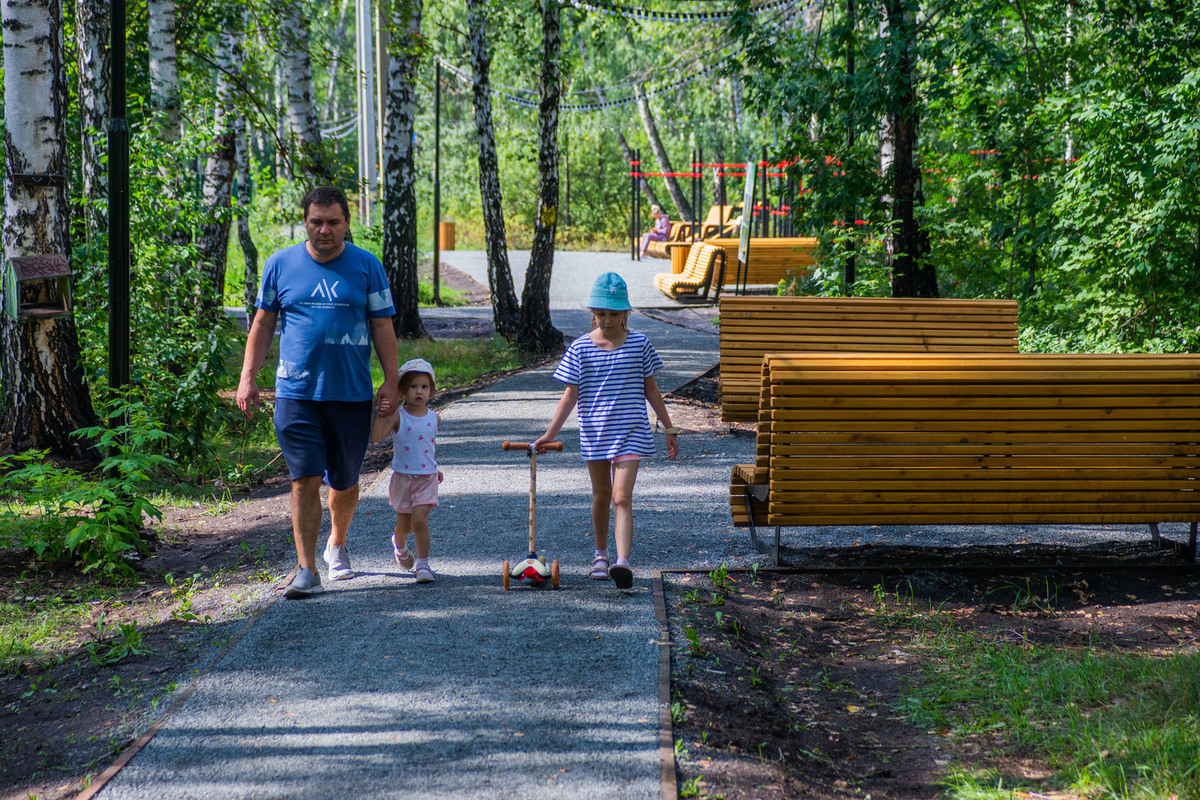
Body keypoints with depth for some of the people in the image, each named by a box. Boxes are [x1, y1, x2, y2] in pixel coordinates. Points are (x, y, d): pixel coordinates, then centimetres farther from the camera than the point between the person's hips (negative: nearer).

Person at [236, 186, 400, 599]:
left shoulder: (366, 266, 3)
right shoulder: (280, 264, 5)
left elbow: (383, 327, 5)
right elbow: (263, 323, 12)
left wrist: (392, 381, -3)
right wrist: (248, 377, 5)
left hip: (352, 394, 1)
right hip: (296, 392, -1)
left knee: (344, 482, 12)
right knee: (305, 480, -9)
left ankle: (337, 545, 38)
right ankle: (306, 570, -7)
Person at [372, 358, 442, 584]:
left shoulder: (434, 418, 1)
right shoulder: (397, 417, -10)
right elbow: (376, 437, -23)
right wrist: (380, 416, -33)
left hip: (427, 478, 1)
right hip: (402, 477, -1)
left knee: (420, 520, -14)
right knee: (404, 525, 12)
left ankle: (423, 565, -9)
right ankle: (399, 545, 46)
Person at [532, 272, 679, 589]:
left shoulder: (639, 344, -1)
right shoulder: (580, 348, -2)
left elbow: (650, 388, 8)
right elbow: (571, 395, 0)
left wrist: (668, 428, 11)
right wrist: (549, 434, -5)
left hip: (630, 432, -2)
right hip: (594, 432, 2)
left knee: (622, 497, -13)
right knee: (601, 496, 16)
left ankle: (622, 562, -22)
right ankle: (601, 555, 34)